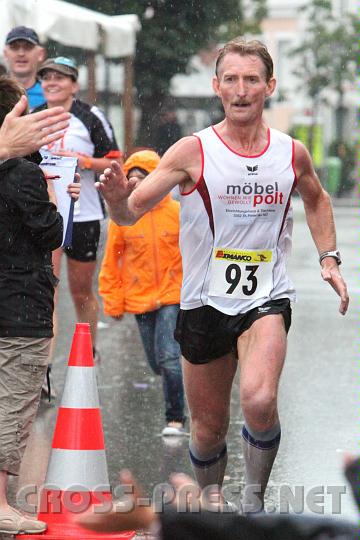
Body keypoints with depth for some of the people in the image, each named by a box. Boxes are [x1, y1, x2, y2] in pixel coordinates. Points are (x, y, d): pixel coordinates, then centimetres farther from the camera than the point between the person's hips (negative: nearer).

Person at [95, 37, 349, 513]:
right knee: (209, 428, 10)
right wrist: (117, 200, -37)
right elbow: (130, 213, -14)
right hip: (205, 301, 0)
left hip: (267, 299, 0)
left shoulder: (292, 153, 0)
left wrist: (329, 258, 14)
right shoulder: (193, 152, -9)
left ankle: (255, 499, -5)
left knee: (259, 402, -27)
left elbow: (316, 200, 23)